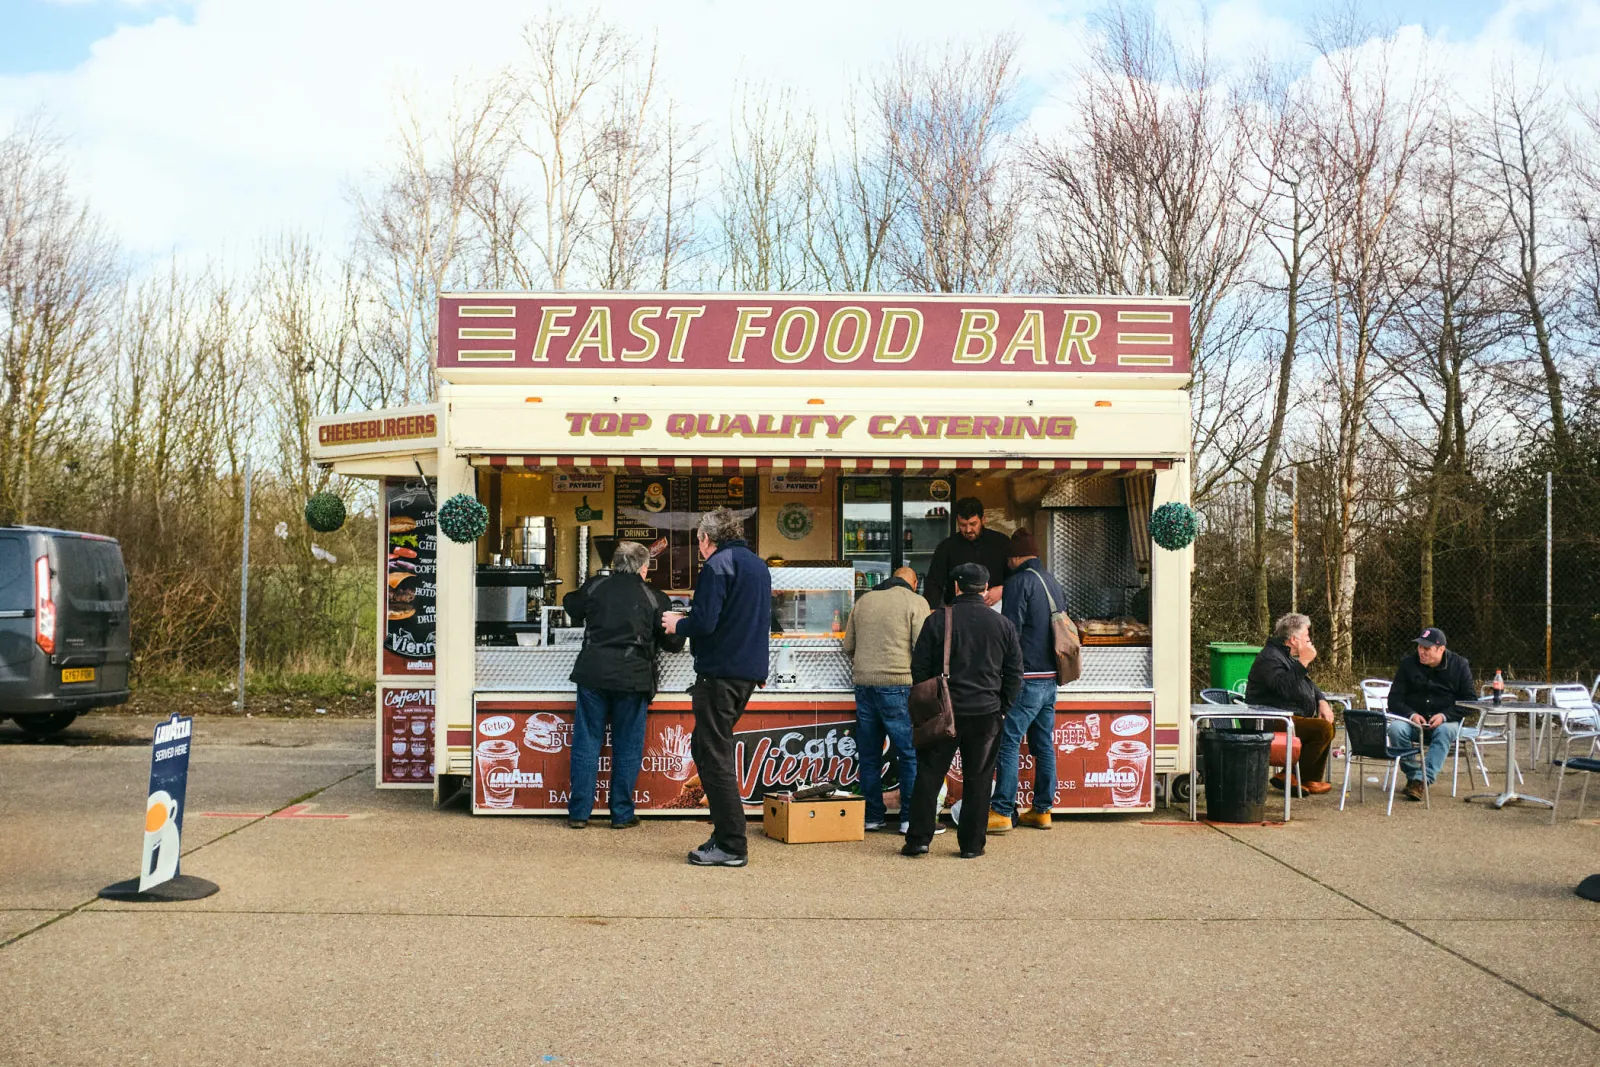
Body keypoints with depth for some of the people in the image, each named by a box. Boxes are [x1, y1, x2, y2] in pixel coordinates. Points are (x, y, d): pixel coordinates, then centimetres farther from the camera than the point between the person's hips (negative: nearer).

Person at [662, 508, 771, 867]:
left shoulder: (717, 565, -11)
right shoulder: (759, 566, 16)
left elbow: (704, 623, -20)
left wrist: (678, 624, 1)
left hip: (720, 673, -9)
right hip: (749, 672, 9)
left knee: (715, 756, -3)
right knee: (704, 746, 17)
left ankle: (731, 845, -1)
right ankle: (727, 834, 18)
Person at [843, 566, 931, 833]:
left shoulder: (864, 600, 14)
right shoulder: (916, 603, -2)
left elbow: (848, 646, 19)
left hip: (864, 684, 5)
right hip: (898, 685, -5)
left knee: (869, 756, 11)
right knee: (911, 755, 2)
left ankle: (872, 816, 15)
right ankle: (910, 818, 3)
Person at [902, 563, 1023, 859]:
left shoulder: (937, 620, -4)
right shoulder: (1003, 625, 1)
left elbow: (919, 668, -1)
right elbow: (1014, 674, 5)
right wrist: (1001, 707, 14)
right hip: (986, 714, 1)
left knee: (929, 775, 7)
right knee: (978, 779, 9)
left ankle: (918, 839, 6)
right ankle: (971, 844, 12)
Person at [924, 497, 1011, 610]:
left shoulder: (1001, 542, 6)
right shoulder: (946, 547, 5)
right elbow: (934, 584, 0)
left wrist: (1002, 590, -9)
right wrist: (932, 611, -16)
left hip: (995, 608, 0)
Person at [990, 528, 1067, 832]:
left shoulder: (1019, 582, -9)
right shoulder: (1054, 583, 16)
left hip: (1026, 678, -8)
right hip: (1050, 677, 8)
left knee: (1009, 742, -6)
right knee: (1044, 744, 11)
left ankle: (1002, 812, -6)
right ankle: (1042, 810, 15)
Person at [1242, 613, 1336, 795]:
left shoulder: (1289, 657, 18)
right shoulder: (1270, 658, -17)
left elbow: (1308, 684, 29)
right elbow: (1286, 688, -32)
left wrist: (1322, 702, 9)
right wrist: (1303, 662, -28)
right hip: (1273, 723, -11)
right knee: (1323, 729, -23)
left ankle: (1311, 778, 12)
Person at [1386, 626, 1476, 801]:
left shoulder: (1460, 665, 1)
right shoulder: (1408, 664, 4)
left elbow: (1470, 700, -1)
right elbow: (1394, 699, 4)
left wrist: (1444, 716, -17)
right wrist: (1411, 714, -16)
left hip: (1447, 720, -1)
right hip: (1413, 720, 2)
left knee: (1445, 731, -37)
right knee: (1395, 728, -31)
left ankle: (1421, 780, -43)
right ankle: (1412, 774, -19)